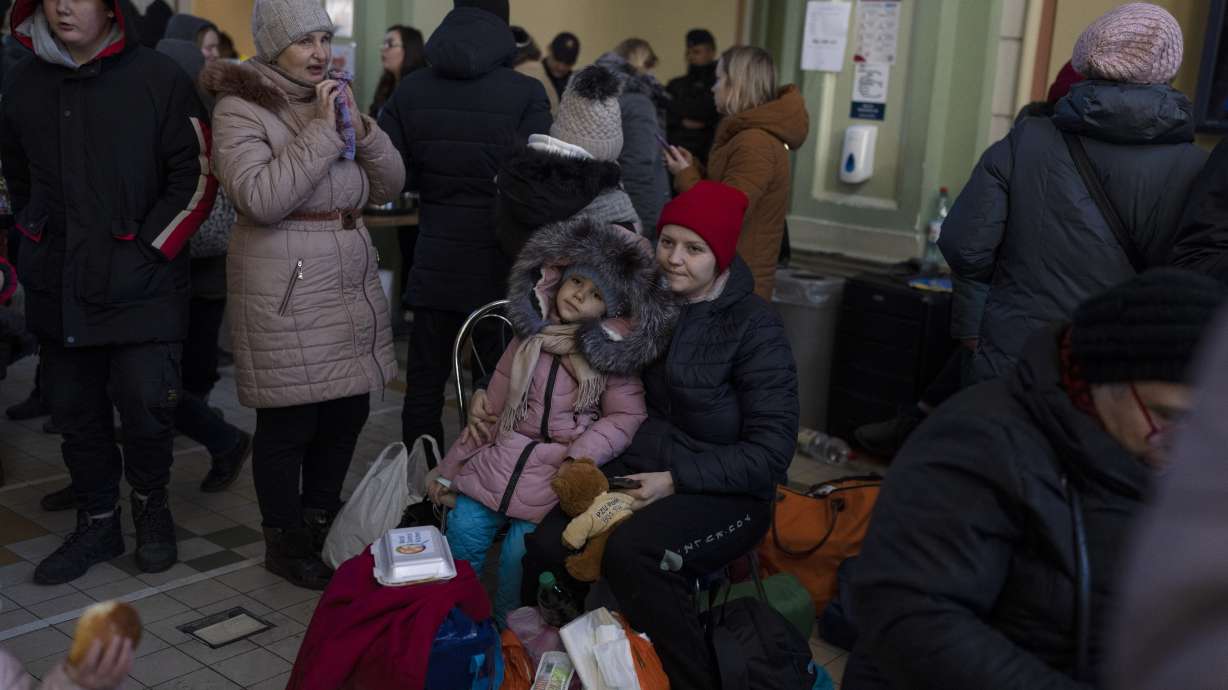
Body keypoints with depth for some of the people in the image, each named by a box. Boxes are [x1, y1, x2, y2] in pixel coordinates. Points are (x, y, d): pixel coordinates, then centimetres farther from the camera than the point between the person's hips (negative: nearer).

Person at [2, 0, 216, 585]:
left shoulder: (159, 78, -6)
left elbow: (196, 178, -7)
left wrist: (146, 250, -10)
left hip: (142, 288, -4)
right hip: (57, 289, 5)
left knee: (146, 403, -7)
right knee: (75, 411, 11)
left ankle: (150, 502, 20)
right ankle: (97, 523, 27)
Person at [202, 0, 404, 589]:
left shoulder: (335, 96, 15)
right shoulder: (241, 108, -6)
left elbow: (390, 185, 10)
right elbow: (260, 198, -20)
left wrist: (358, 126, -6)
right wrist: (322, 130, -18)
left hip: (352, 280, 7)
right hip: (286, 290, -7)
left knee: (348, 410, 11)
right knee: (289, 422, -1)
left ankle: (322, 524, 30)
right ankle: (284, 543, 18)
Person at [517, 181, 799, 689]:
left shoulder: (755, 328, -11)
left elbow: (771, 451, -14)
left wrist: (675, 480, -20)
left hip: (725, 494, -5)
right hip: (637, 467, 5)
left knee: (630, 551, -34)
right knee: (544, 547, -22)